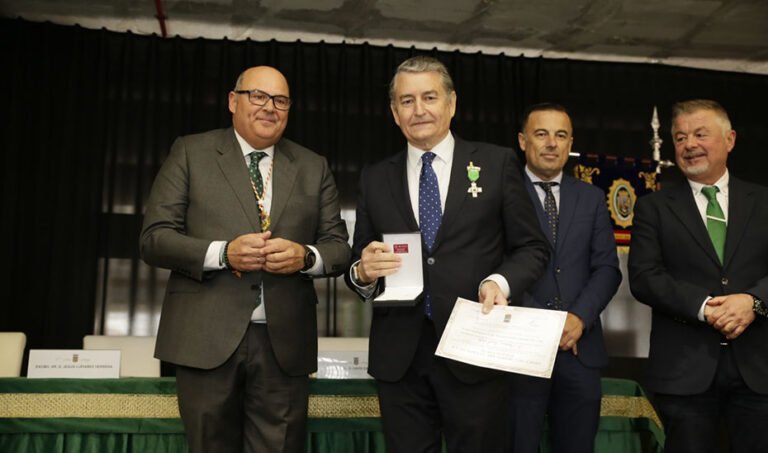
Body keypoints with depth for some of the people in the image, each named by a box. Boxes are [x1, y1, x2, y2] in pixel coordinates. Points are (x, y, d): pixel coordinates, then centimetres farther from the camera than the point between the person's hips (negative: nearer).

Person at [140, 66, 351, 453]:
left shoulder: (313, 167, 12)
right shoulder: (190, 153, 5)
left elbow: (339, 246, 9)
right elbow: (154, 238, -1)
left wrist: (306, 257, -13)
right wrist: (222, 253, -17)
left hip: (285, 341, 2)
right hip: (207, 338, -1)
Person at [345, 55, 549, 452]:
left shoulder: (497, 163, 3)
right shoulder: (374, 179, 11)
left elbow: (531, 247, 4)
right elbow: (357, 266, 12)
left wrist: (501, 281, -15)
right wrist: (363, 271, -11)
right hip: (399, 357, 2)